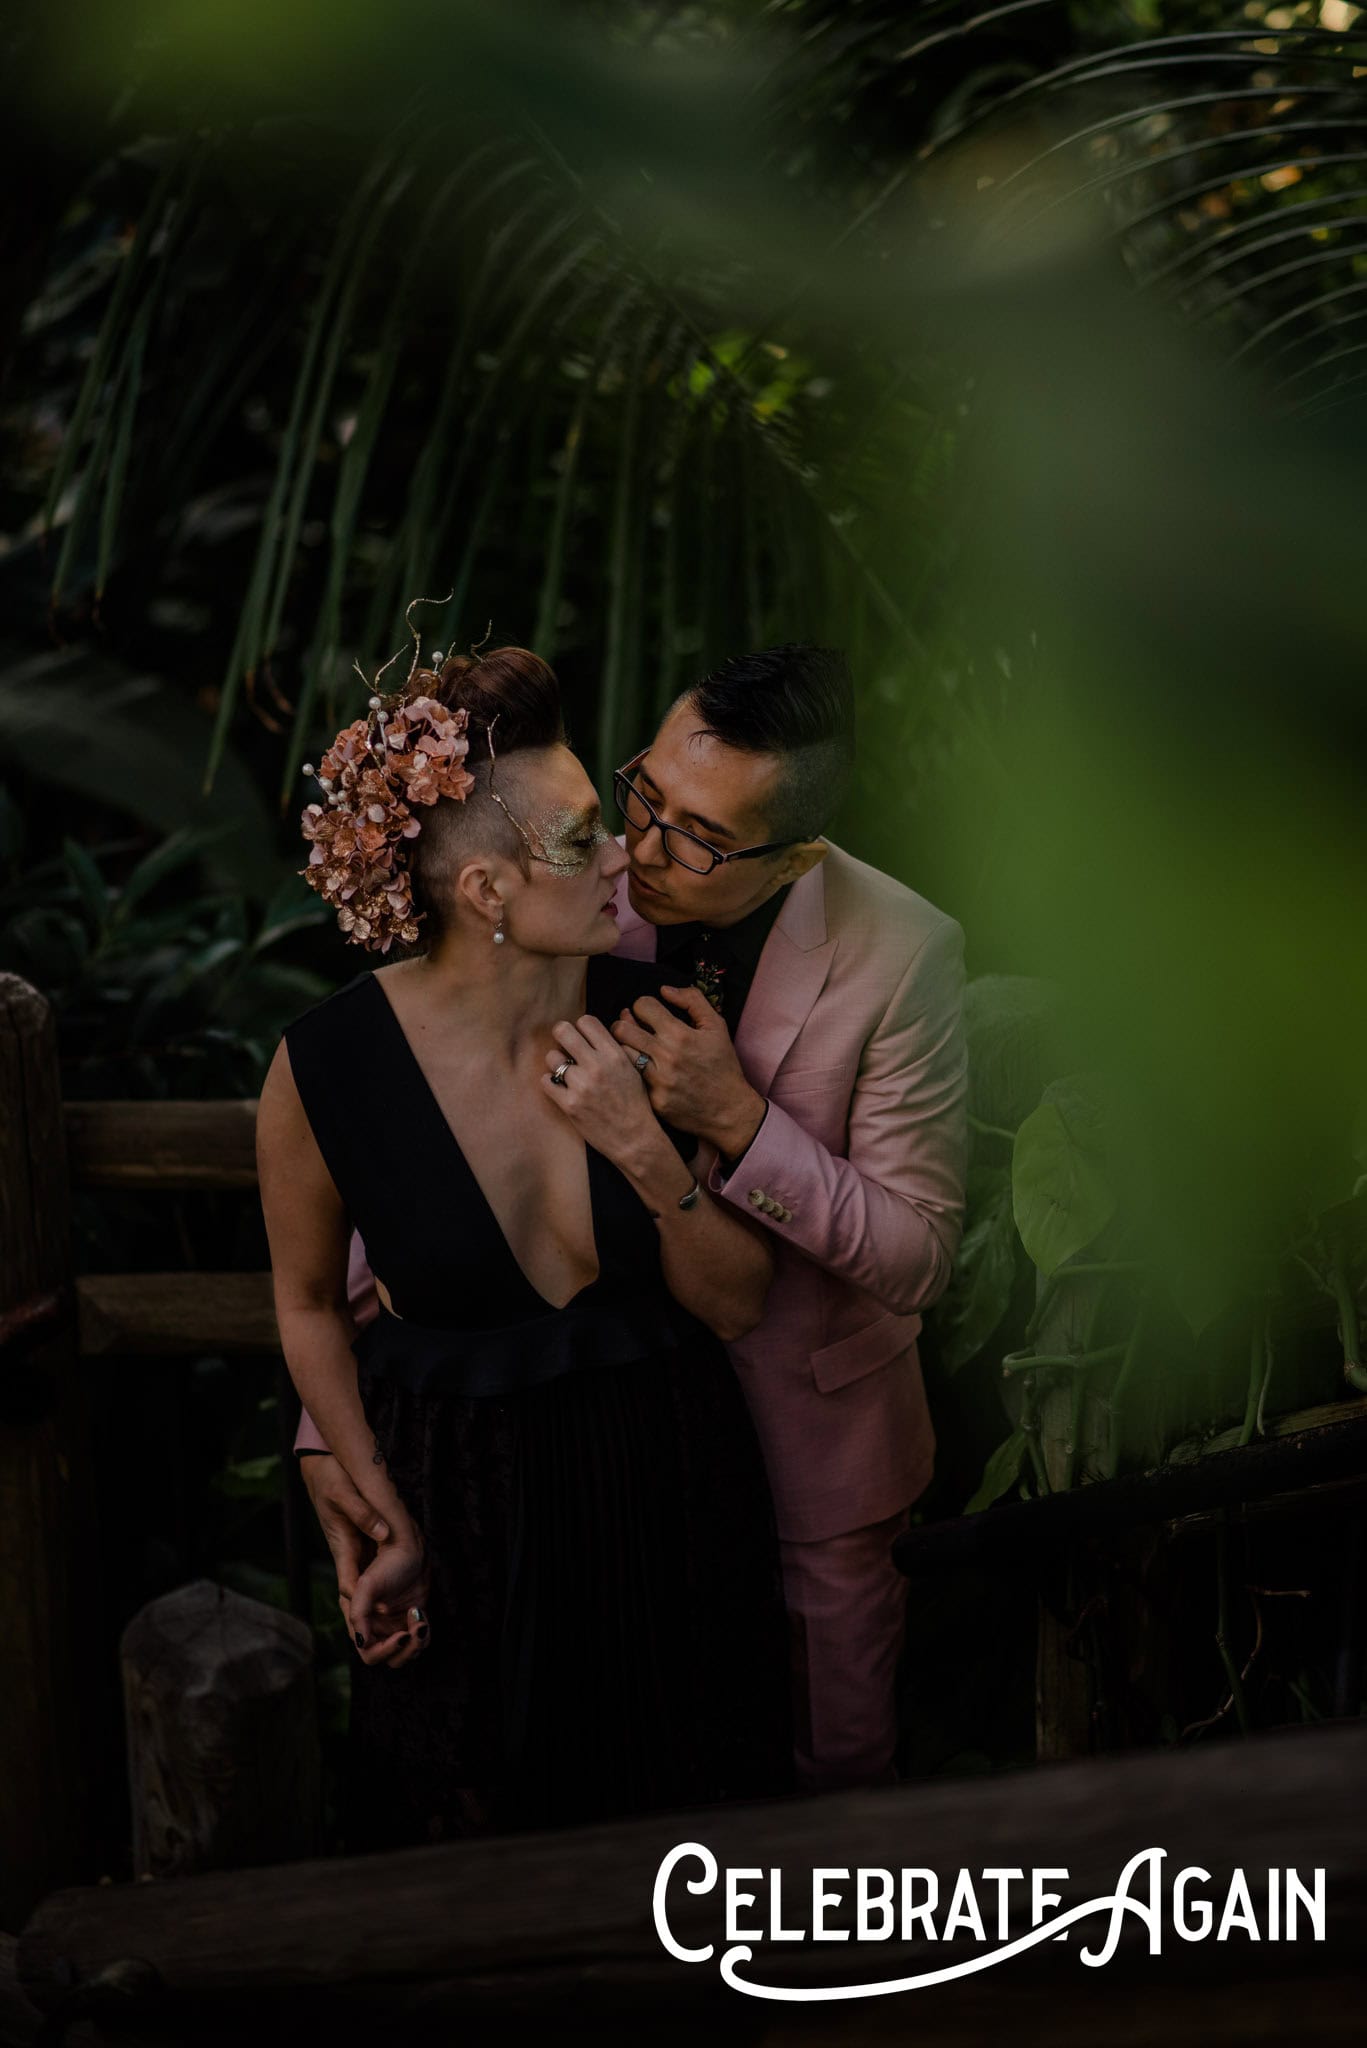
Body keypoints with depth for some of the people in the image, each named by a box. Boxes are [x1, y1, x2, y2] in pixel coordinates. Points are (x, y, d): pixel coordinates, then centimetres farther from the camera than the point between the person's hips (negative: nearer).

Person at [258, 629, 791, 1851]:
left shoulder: (651, 1016, -14)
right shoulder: (327, 1071, -19)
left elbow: (739, 1303, -7)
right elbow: (308, 1303, -1)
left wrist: (645, 1151, -23)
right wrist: (390, 1523, -4)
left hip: (670, 1489, 2)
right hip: (463, 1501, -2)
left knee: (685, 1808, 21)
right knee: (466, 1830, 19)